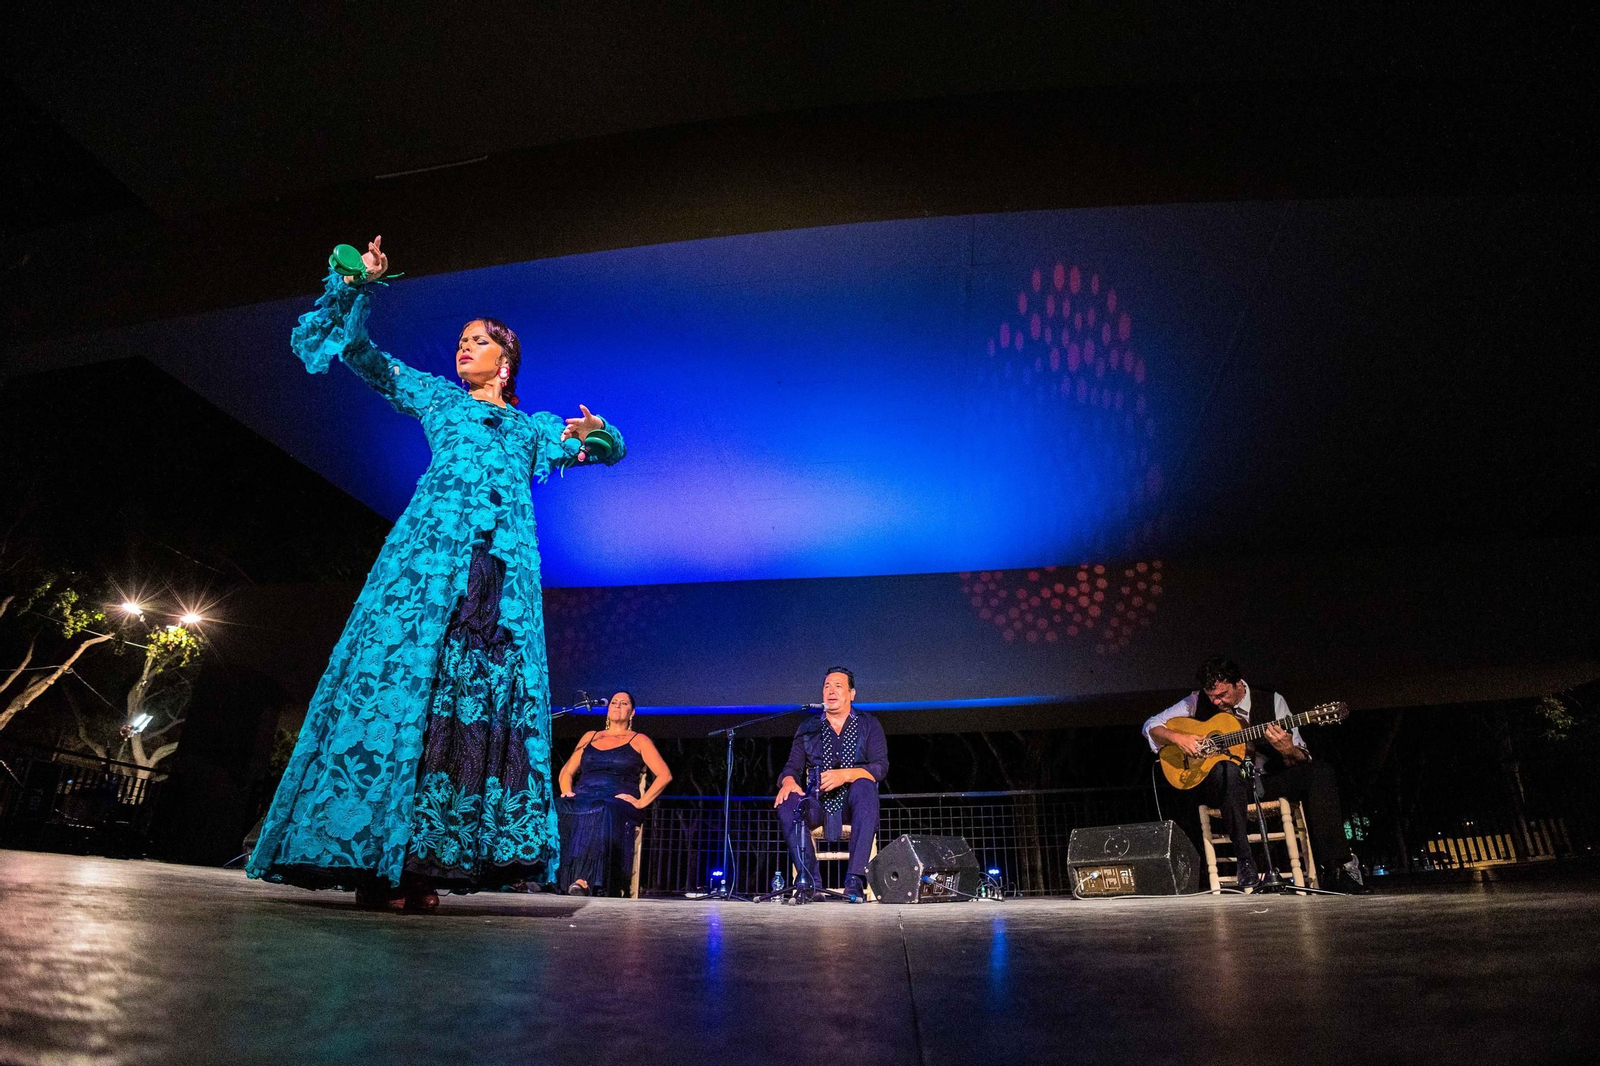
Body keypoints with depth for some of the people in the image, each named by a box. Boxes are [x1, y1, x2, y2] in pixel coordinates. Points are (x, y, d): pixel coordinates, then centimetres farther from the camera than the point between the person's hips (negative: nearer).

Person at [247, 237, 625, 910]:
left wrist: (593, 432, 3)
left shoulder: (534, 425, 28)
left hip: (508, 561, 2)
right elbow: (359, 352, 25)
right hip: (434, 540, -2)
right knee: (401, 676, -14)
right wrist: (359, 287, 14)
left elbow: (608, 450, 25)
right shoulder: (435, 397, 26)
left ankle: (422, 860, -3)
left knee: (491, 687, -8)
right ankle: (373, 860, -11)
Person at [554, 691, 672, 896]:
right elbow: (566, 772, 26)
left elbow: (664, 775, 4)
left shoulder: (639, 740, 14)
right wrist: (566, 791, 4)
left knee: (602, 814, -39)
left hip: (618, 804, -3)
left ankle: (584, 881, -46)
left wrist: (641, 802, -7)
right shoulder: (590, 736, 26)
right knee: (559, 810, -31)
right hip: (583, 799, 3)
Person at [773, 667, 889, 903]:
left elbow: (881, 767, -5)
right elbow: (792, 767, 7)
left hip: (853, 804, -1)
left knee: (864, 787, -36)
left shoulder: (868, 725, 8)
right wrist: (789, 781, -19)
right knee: (787, 803, -30)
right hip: (818, 804, 2)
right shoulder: (808, 729, 14)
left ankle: (855, 878, -33)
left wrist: (844, 775, -23)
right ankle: (808, 879, -22)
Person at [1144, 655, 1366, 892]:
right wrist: (1178, 737, -16)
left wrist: (1288, 751, -26)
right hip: (1222, 784, -2)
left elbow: (1302, 760, -2)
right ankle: (1245, 863, -31)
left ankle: (1332, 868, -21)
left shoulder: (1272, 701, -1)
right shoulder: (1198, 702, 0)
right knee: (1228, 770, -37)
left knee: (1319, 771, -22)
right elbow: (1151, 726, 3)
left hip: (1268, 783, 2)